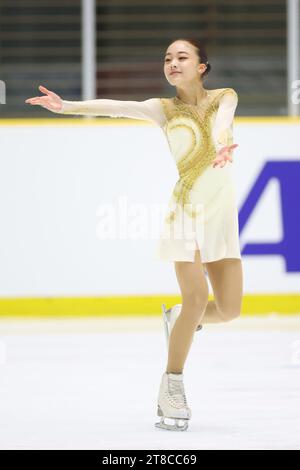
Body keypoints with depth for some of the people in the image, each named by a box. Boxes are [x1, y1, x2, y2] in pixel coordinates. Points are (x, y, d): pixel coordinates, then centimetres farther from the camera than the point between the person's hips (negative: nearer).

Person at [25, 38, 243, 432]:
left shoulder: (224, 97, 3)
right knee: (196, 299, -16)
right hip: (186, 210, -3)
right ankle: (171, 387, -3)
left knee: (229, 308, -1)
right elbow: (115, 107, -13)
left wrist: (222, 143, -45)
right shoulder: (164, 109, 2)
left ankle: (180, 319, 31)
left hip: (222, 212, 3)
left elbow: (223, 117, -20)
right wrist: (66, 106, -30)